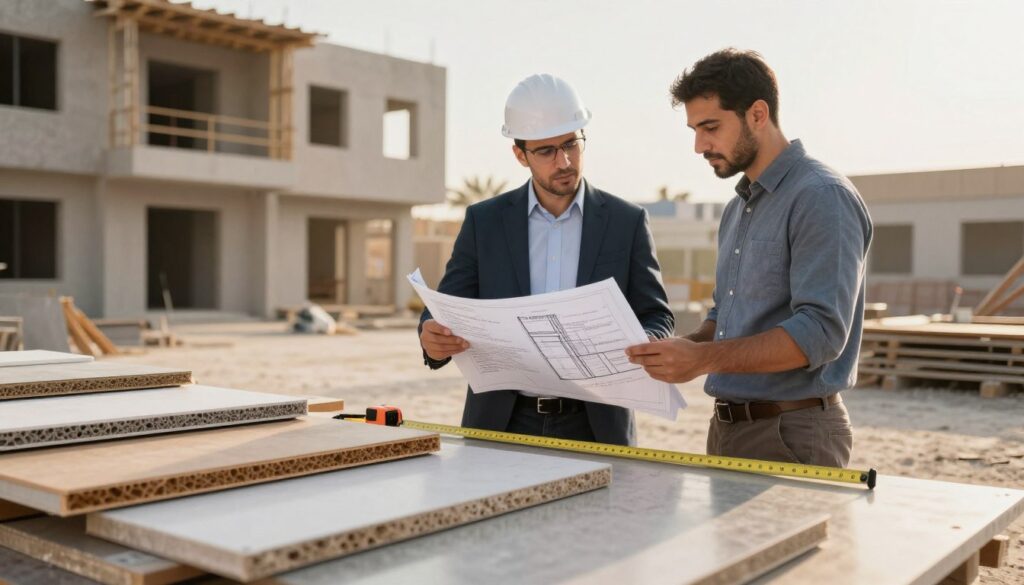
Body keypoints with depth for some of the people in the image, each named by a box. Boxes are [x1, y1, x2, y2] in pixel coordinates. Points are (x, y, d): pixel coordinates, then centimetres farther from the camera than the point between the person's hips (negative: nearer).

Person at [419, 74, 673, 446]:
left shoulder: (627, 222, 0)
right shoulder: (484, 221, 2)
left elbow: (657, 318, 2)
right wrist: (434, 339, -23)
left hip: (596, 428, 0)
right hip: (501, 425, 1)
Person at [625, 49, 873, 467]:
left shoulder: (822, 198, -15)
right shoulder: (736, 210, 14)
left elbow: (821, 331, -24)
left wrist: (703, 359, -30)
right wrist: (680, 350, 1)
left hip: (792, 434, -8)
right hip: (727, 428, 8)